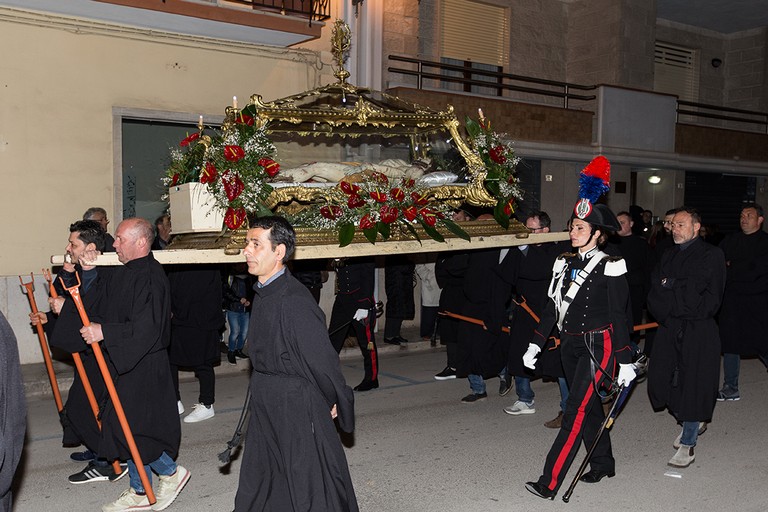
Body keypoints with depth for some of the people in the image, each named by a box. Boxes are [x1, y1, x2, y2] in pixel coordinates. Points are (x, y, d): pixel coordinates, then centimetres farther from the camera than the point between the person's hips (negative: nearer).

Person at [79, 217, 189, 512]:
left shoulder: (150, 277, -20)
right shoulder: (124, 273, 9)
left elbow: (146, 327, -27)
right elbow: (107, 315, 17)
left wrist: (104, 332, -25)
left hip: (144, 367, -9)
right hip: (125, 364, 9)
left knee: (129, 427, -5)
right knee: (133, 428, 15)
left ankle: (172, 472, 17)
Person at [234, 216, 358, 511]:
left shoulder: (294, 300, -25)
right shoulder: (263, 294, 4)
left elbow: (322, 359, -19)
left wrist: (335, 403, -8)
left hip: (298, 408, -9)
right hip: (265, 408, 9)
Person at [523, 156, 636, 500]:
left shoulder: (609, 267, -11)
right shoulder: (565, 264, 8)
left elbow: (618, 316, -12)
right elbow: (552, 307, 11)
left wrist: (625, 361, -12)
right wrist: (535, 344, 8)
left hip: (597, 346, -7)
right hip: (569, 345, 7)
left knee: (576, 411, -10)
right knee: (589, 407, 18)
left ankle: (549, 483, -11)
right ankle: (603, 464, 36)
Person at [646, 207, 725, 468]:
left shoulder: (711, 255, -3)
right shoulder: (669, 255, 16)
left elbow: (696, 288, -15)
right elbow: (654, 292, 7)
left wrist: (670, 284, -7)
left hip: (699, 331, -6)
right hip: (670, 329, 6)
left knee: (693, 383, -3)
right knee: (661, 379, 4)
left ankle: (687, 444, 9)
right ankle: (693, 423, 30)